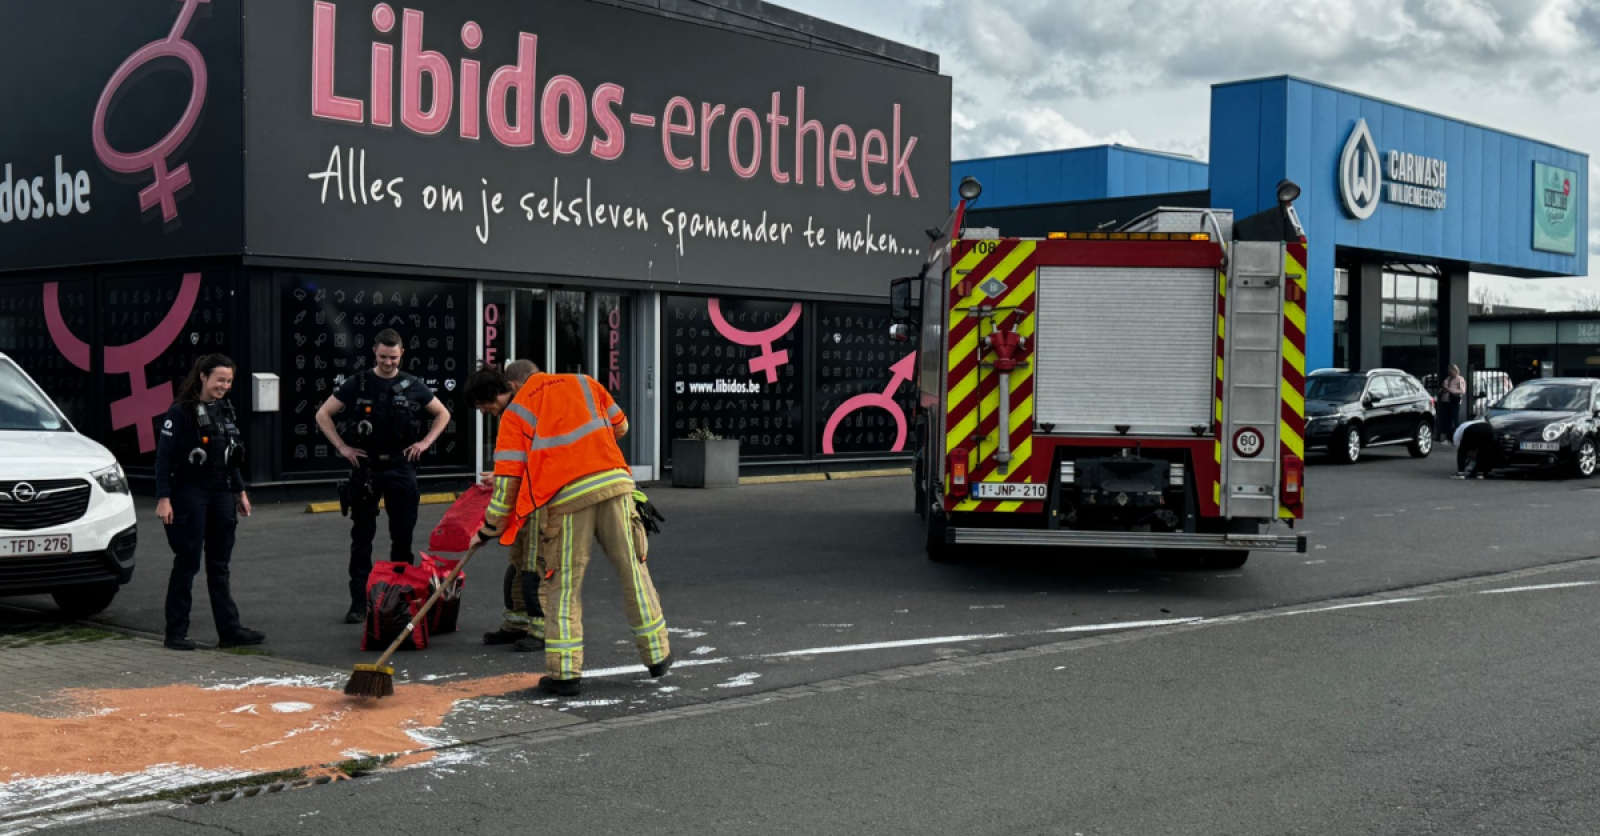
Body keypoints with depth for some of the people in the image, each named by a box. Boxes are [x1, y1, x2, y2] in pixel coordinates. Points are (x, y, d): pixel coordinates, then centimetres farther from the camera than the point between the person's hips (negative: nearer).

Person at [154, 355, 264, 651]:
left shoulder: (226, 411, 11)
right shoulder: (180, 412, -9)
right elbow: (163, 457, -11)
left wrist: (240, 491, 18)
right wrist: (163, 498, -17)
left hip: (221, 495, 6)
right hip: (189, 496, -6)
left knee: (219, 566, 9)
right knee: (186, 564, -1)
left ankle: (229, 629, 11)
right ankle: (176, 633, 7)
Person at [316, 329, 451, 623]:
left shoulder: (413, 386, 3)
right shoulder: (357, 384, 0)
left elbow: (443, 414, 15)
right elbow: (323, 415, 6)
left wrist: (425, 442, 3)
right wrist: (342, 447, -1)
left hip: (401, 467, 1)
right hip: (366, 467, -1)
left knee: (403, 536, 4)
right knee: (362, 538, 2)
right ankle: (359, 602, 5)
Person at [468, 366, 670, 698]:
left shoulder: (513, 415, 7)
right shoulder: (581, 382, 17)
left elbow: (508, 480, 1)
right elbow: (620, 426, 22)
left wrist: (490, 529, 11)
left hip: (565, 497, -3)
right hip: (614, 483, 3)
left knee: (563, 585, 6)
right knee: (633, 569, 13)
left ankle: (564, 672, 5)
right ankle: (657, 655, 23)